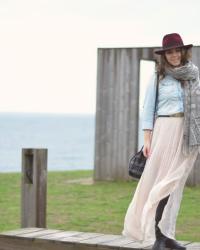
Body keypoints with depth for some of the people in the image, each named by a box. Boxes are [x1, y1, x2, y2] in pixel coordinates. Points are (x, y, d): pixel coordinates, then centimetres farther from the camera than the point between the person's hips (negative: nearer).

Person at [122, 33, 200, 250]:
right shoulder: (158, 77, 1)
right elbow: (148, 108, 1)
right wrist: (147, 138, -6)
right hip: (166, 130, -3)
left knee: (176, 183, 6)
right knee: (164, 181, -5)